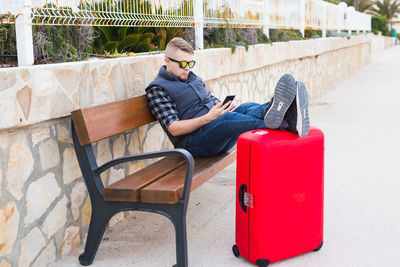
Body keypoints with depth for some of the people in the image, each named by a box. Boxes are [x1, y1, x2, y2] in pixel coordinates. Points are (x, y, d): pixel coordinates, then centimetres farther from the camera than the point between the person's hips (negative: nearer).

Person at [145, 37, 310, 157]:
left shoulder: (193, 78, 25)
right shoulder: (157, 89, 0)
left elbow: (213, 102, 27)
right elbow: (174, 129, -10)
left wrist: (224, 107, -1)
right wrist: (208, 118, -22)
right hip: (192, 142, -6)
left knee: (246, 108, -23)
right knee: (229, 117, -36)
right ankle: (273, 121, -64)